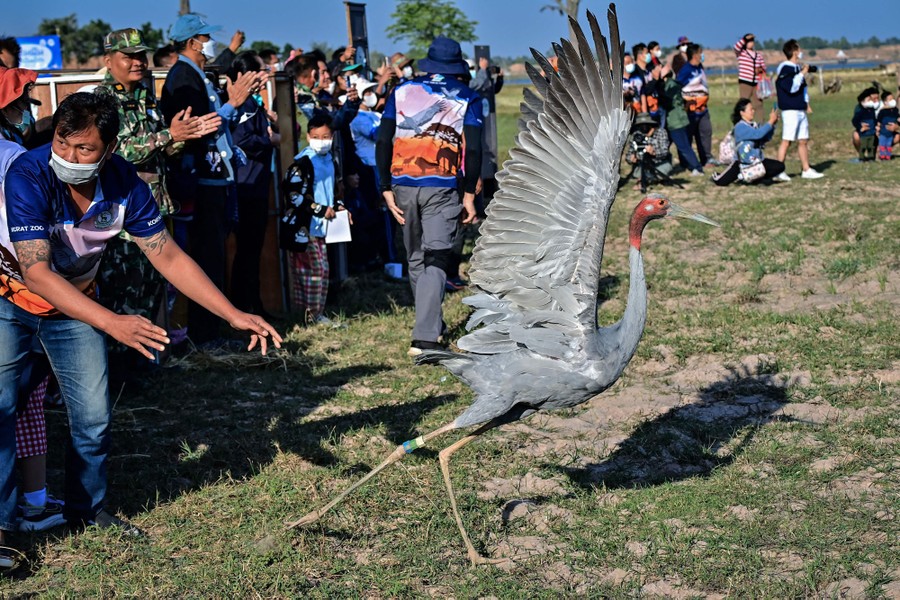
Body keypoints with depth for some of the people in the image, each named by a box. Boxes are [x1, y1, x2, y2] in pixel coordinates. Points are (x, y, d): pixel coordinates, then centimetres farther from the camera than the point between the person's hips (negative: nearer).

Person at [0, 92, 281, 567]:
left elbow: (169, 258, -12)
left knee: (94, 413, 3)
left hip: (75, 301, 4)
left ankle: (87, 507, 25)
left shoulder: (124, 186, -20)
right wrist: (112, 324, -49)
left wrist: (234, 315, -19)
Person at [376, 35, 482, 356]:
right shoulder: (466, 97, 3)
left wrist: (387, 189, 6)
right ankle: (424, 337, -14)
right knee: (435, 262, -4)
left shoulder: (402, 91, 9)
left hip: (403, 185, 3)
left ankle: (432, 323, 29)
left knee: (415, 259, 17)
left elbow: (383, 142, 3)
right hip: (442, 188, -3)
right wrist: (470, 194, 0)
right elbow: (473, 149, -6)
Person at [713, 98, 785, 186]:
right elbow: (758, 134, -30)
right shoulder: (740, 127, -18)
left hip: (757, 160, 6)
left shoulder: (755, 125, 3)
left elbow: (766, 138, -2)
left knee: (780, 166, -8)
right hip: (743, 163, -6)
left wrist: (773, 124, -12)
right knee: (721, 182, -19)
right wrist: (771, 121, -25)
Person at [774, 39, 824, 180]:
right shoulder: (785, 69, -10)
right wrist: (802, 73, -14)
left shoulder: (797, 68, 18)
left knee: (803, 141, 10)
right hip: (790, 110, -9)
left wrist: (806, 103, 18)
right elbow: (791, 87, -22)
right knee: (787, 140, -10)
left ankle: (806, 170, 15)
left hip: (801, 110, 9)